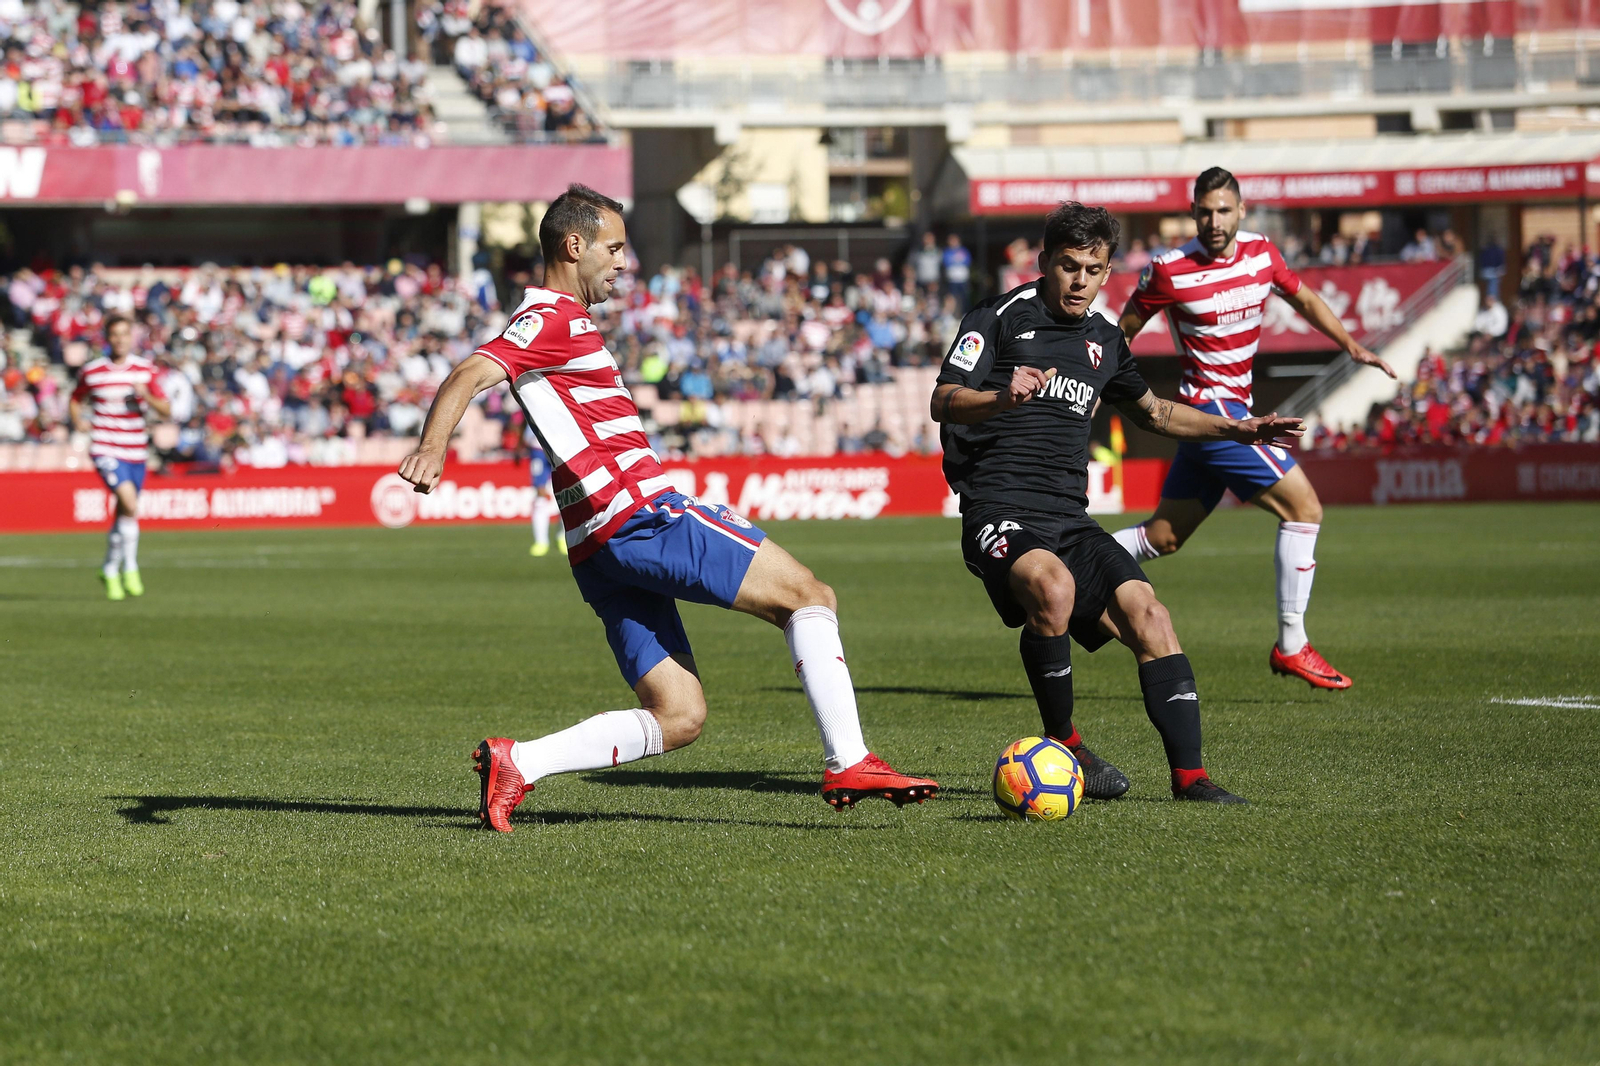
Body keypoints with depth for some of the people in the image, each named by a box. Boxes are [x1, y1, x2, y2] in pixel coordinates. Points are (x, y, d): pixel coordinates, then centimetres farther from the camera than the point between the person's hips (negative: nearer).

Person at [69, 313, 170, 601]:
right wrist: (78, 422, -5)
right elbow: (75, 401, 15)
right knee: (130, 503, -24)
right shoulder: (92, 371, 0)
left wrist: (146, 396, -19)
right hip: (105, 449, -3)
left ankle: (110, 571, 34)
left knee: (123, 516, 13)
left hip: (135, 452, 3)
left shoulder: (146, 370, 3)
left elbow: (165, 410, -1)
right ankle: (130, 568, -14)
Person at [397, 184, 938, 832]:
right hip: (641, 516, -10)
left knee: (677, 717, 4)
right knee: (809, 596, -5)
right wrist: (432, 449, -38)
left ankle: (515, 764, -6)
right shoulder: (554, 317, -4)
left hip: (602, 549, 10)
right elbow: (470, 375, -21)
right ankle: (848, 765, -11)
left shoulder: (562, 323, 27)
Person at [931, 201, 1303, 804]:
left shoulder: (1102, 342, 19)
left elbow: (1152, 412, 36)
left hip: (1070, 521, 6)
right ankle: (1063, 747, -17)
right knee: (1053, 588, -35)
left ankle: (1189, 776, -14)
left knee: (1147, 615, -15)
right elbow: (943, 402, -10)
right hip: (1000, 511, -6)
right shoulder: (1000, 318, 0)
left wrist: (1234, 430, 26)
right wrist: (1002, 398, -31)